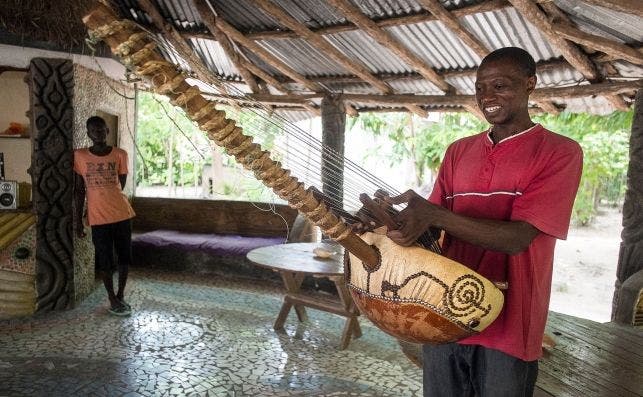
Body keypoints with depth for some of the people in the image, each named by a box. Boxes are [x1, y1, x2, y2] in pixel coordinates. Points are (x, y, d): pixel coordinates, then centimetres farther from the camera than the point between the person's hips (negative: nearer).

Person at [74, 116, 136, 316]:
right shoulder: (80, 156, -3)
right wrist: (78, 220, -1)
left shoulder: (120, 155, -1)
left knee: (124, 256, 9)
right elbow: (79, 190, 0)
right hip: (98, 217, -1)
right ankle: (112, 300, 20)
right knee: (104, 260, 6)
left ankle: (121, 295, 26)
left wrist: (107, 196, 11)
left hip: (122, 213, 2)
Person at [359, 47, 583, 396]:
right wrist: (391, 218, -14)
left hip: (507, 326, -4)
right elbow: (431, 224, 7)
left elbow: (517, 237, -18)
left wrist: (433, 215, -30)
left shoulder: (560, 153, -6)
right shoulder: (459, 151, 9)